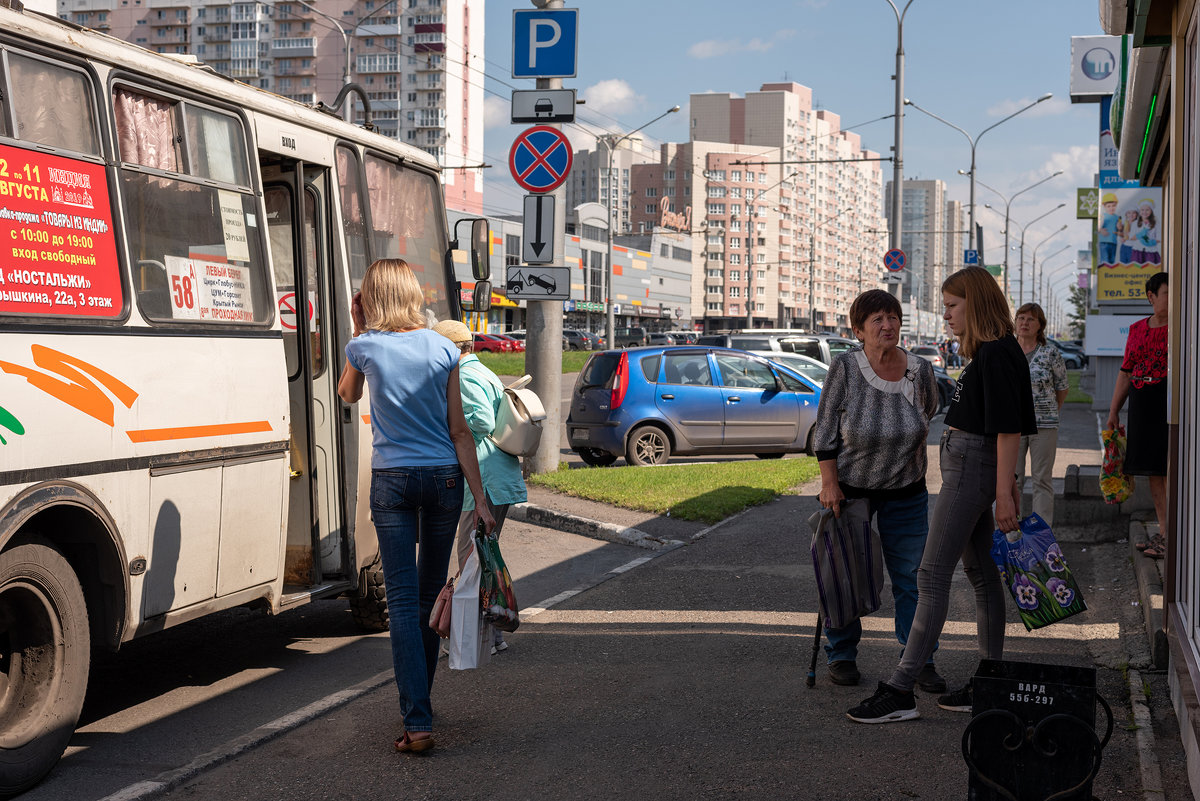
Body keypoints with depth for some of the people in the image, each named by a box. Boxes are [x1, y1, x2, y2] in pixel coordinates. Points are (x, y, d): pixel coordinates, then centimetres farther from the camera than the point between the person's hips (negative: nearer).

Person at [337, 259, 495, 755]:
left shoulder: (366, 347, -4)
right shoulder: (442, 349, -1)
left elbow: (347, 394, 19)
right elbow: (459, 431, -1)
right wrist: (479, 498, 2)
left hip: (391, 481, -2)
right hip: (443, 477, 2)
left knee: (403, 599, -3)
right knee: (431, 593, 15)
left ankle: (417, 722, -12)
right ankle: (420, 701, 29)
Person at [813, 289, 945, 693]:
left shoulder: (920, 370, -9)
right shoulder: (845, 367, -15)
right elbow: (825, 430, -9)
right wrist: (829, 484, -13)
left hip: (905, 492, 2)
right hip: (848, 488, -2)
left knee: (912, 576, 1)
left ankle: (920, 661, 9)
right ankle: (841, 655, 21)